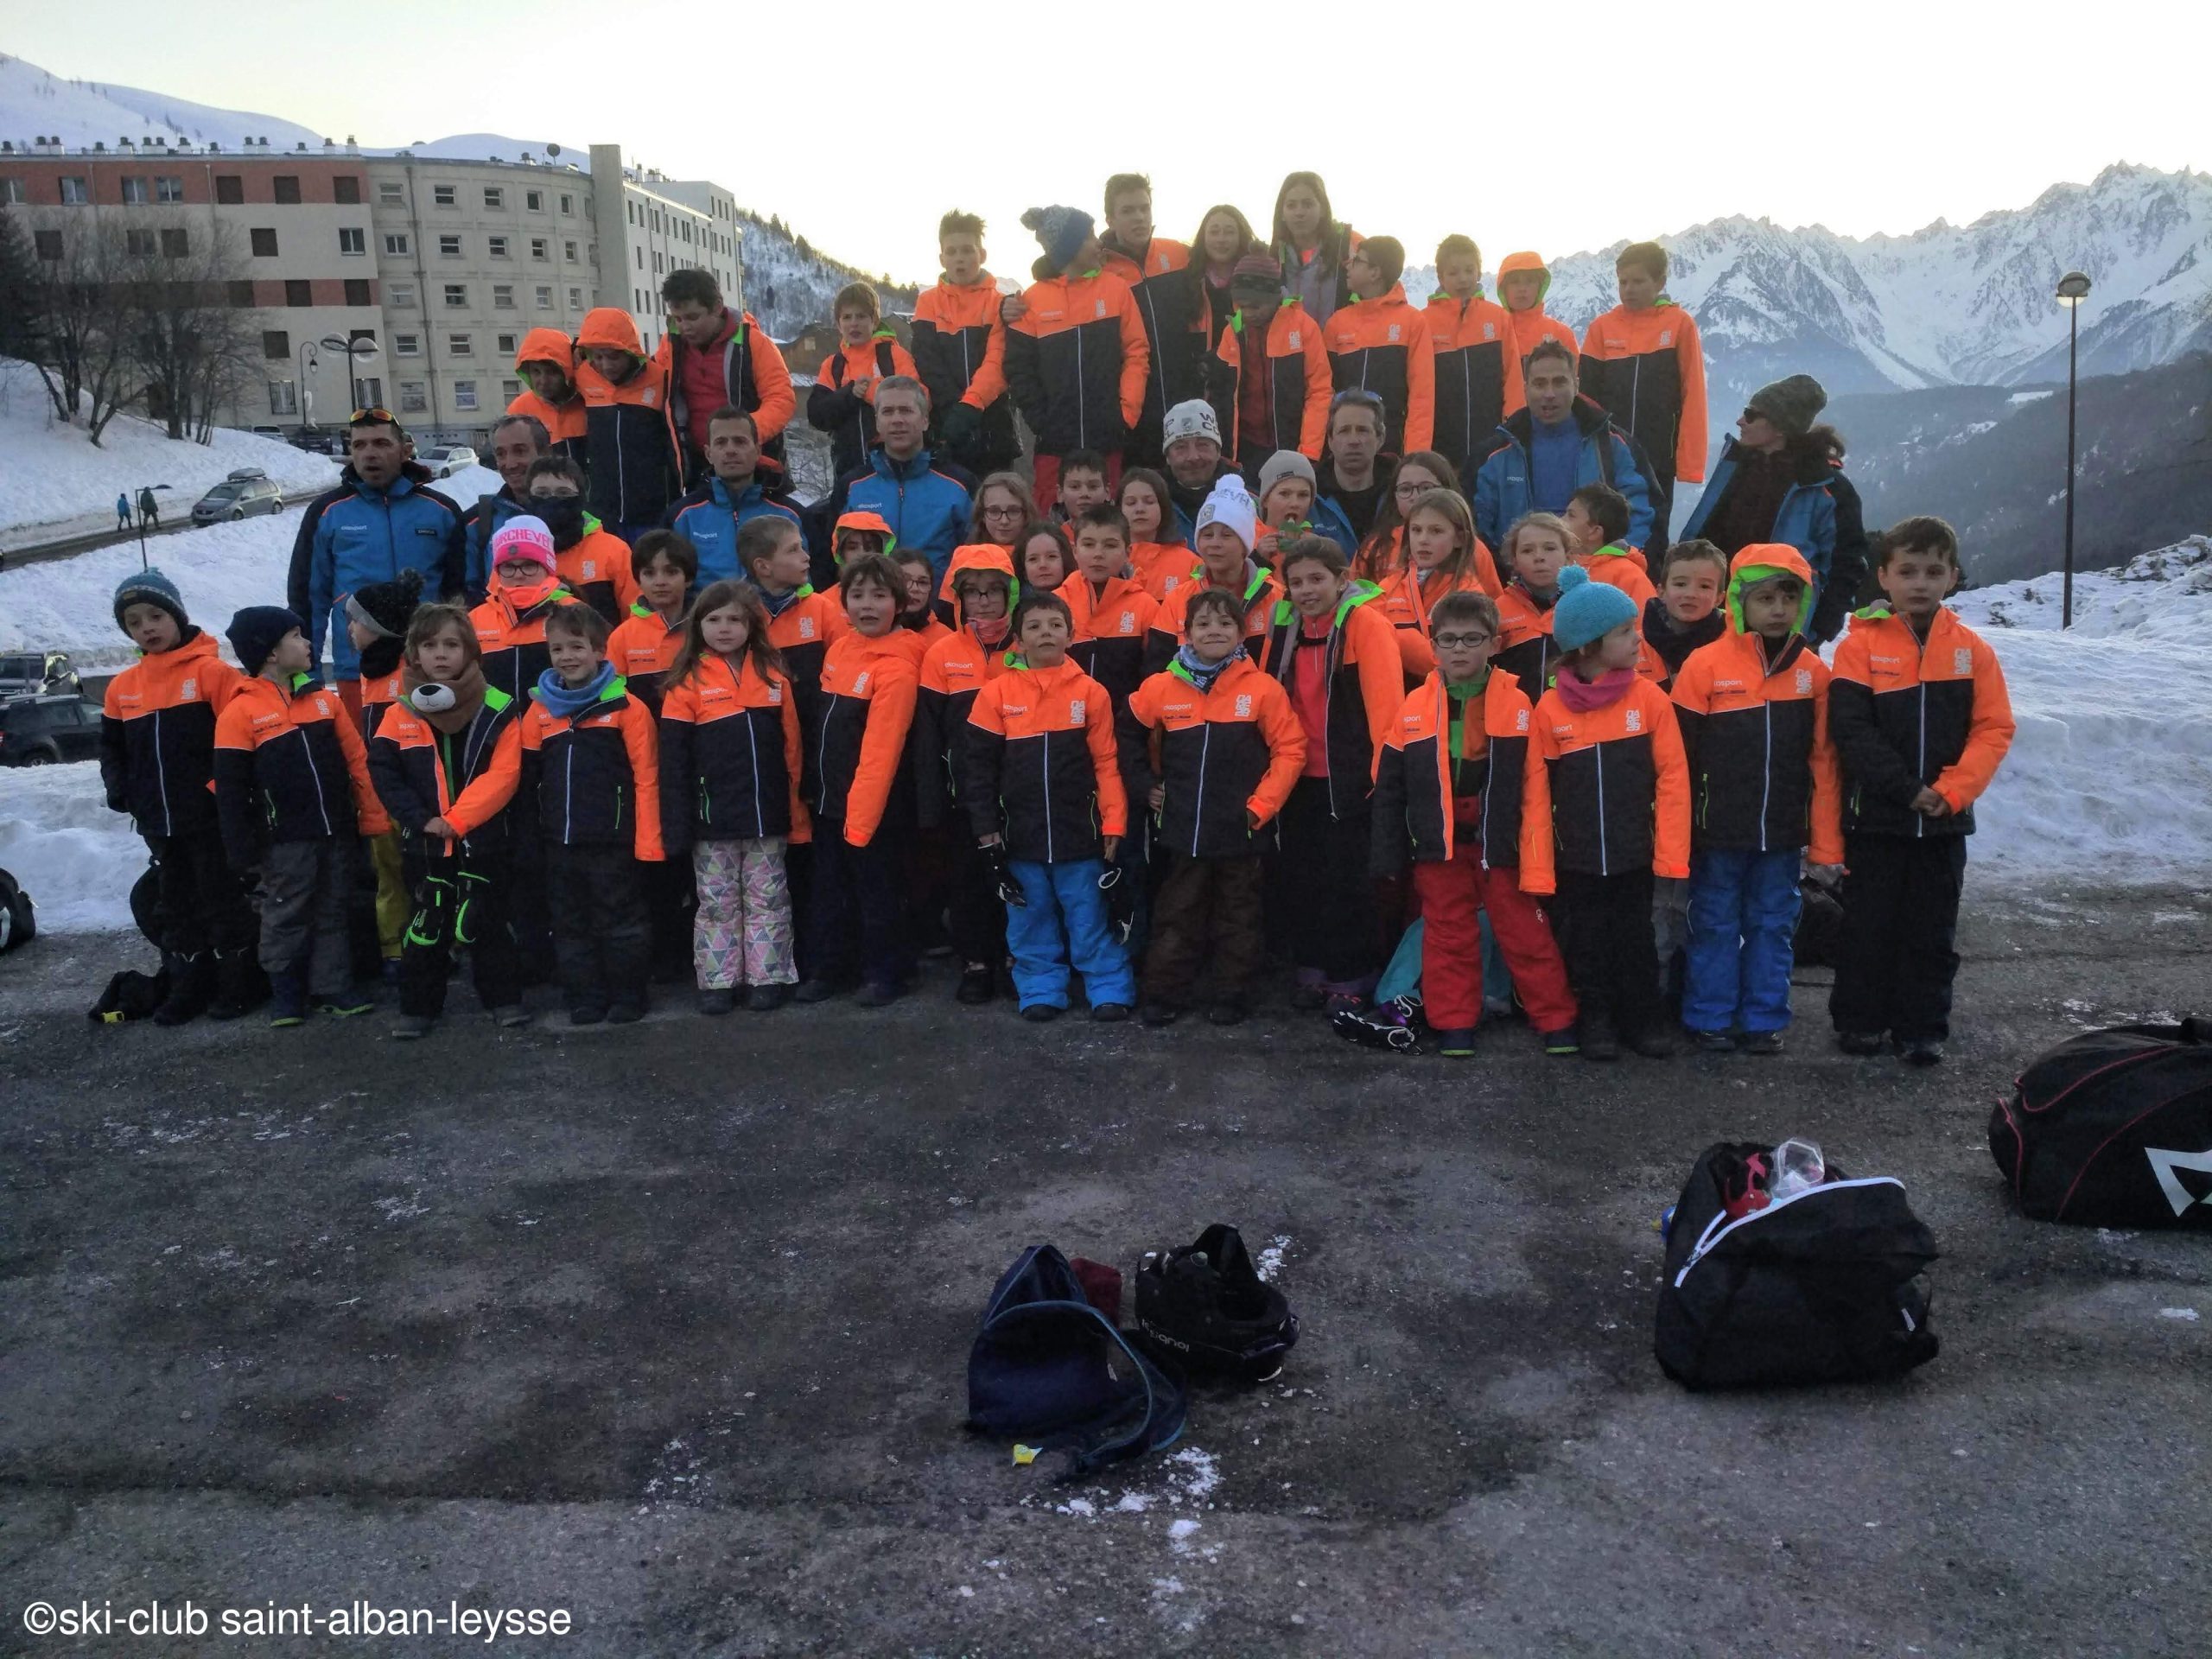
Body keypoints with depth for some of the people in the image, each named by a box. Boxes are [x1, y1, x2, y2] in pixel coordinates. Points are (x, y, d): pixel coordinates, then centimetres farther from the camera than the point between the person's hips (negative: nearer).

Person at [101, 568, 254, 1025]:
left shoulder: (211, 671, -9)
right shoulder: (122, 687, 9)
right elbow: (111, 747, 20)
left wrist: (222, 788, -16)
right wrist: (118, 788, 5)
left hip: (211, 817, -6)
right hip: (157, 821, 6)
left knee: (223, 901, 3)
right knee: (177, 905, 14)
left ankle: (236, 983, 14)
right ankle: (188, 985, 25)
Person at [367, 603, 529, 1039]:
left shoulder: (498, 710, -6)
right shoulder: (400, 715, 0)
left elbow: (503, 775, -12)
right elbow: (383, 774, -2)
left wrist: (457, 819, -17)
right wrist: (422, 819, -12)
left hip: (484, 841, -2)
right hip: (424, 844, 2)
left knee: (488, 921, 7)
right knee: (426, 925, 9)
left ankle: (503, 998, 19)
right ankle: (418, 1007, 18)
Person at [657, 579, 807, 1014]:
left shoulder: (774, 678, 4)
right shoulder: (687, 684, -3)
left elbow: (792, 750, 7)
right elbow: (673, 762, -3)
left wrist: (797, 813, 3)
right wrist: (677, 827, -8)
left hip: (767, 817, 2)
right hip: (712, 820, -1)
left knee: (768, 900, 9)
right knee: (717, 903, 9)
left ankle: (769, 978, 18)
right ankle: (718, 982, 18)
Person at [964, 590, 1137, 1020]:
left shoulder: (1090, 692, -2)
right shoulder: (997, 694, -2)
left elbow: (1106, 763, -1)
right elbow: (979, 766, 1)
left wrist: (1113, 823, -6)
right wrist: (986, 829, -2)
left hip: (1079, 832, -1)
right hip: (1020, 834, 1)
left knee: (1090, 918, 6)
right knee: (1031, 920, 11)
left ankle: (1110, 990, 17)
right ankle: (1041, 992, 24)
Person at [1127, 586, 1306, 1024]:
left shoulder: (1262, 689, -7)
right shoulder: (1160, 688, -1)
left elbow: (1290, 750, -5)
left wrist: (1262, 804, -9)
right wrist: (1149, 784, 7)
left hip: (1240, 831, -1)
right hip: (1182, 828, 2)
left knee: (1237, 917, 11)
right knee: (1176, 916, 11)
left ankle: (1232, 995, 23)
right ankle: (1164, 995, 21)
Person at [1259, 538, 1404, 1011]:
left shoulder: (1366, 623, -12)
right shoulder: (1285, 625, 7)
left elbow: (1385, 702, -17)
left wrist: (1382, 771, -19)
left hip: (1351, 778, -6)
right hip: (1300, 776, 6)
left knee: (1346, 880, 1)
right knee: (1294, 876, 11)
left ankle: (1350, 978, 16)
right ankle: (1312, 969, 27)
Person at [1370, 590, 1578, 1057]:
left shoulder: (1517, 706, -5)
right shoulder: (1414, 708, -1)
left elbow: (1535, 784, -3)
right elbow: (1389, 787, 2)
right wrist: (1389, 856, 0)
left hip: (1501, 842, -1)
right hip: (1438, 844, 2)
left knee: (1525, 933, 5)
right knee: (1449, 935, 10)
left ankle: (1556, 1020, 17)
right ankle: (1454, 1024, 20)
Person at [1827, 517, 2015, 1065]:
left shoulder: (1972, 649, 2)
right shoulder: (1861, 645, -6)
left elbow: (1994, 730, -1)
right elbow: (1851, 730, -13)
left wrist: (1951, 790, -14)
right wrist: (1907, 789, -17)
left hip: (1944, 820, 2)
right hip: (1875, 816, -2)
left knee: (1933, 929, 9)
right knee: (1868, 923, 7)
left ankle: (1923, 1027, 19)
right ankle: (1859, 1019, 20)